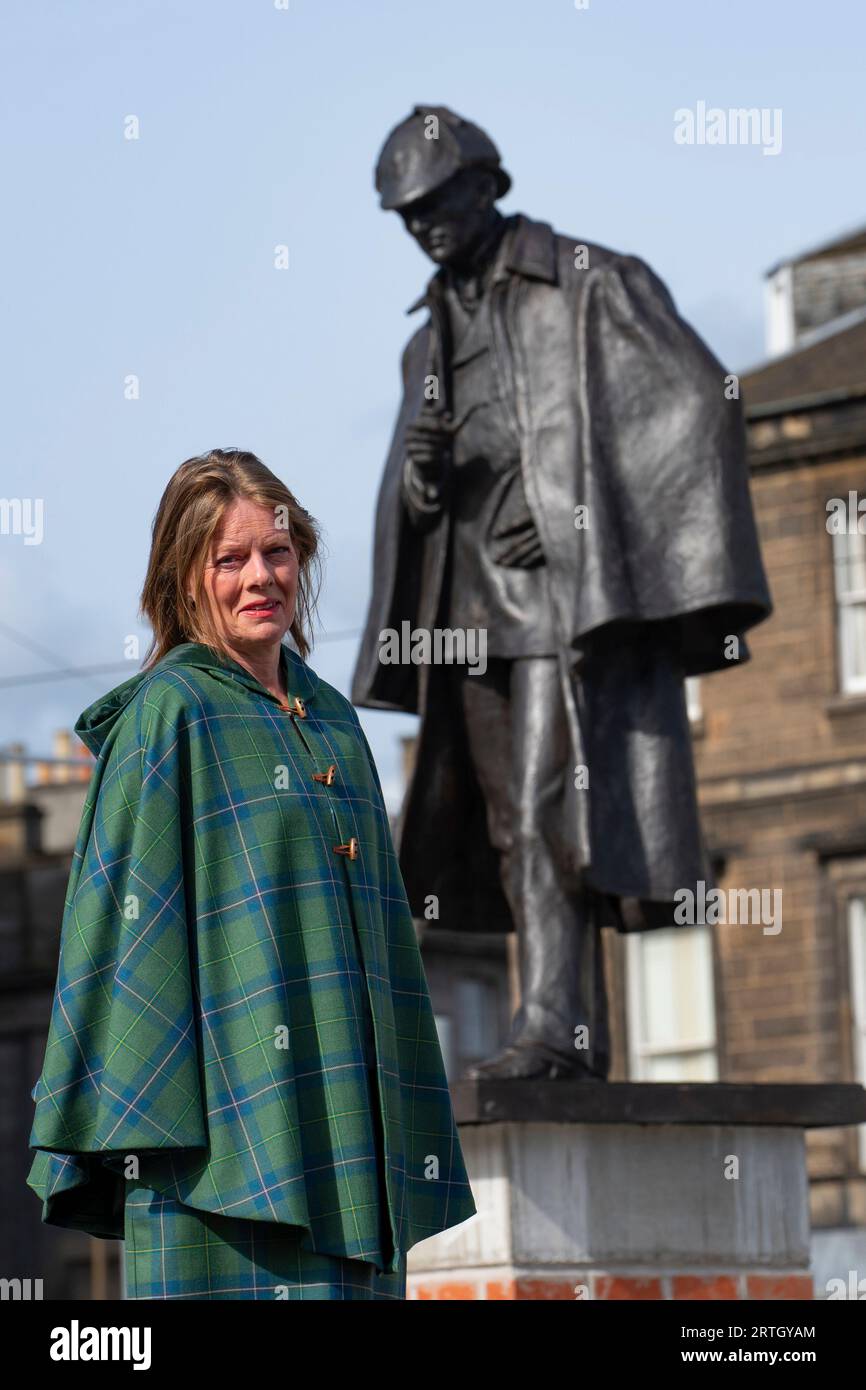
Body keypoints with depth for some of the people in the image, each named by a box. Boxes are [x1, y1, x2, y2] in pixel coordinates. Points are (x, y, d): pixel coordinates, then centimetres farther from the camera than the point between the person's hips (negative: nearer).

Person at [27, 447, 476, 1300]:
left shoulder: (331, 720, 17)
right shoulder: (168, 717, -4)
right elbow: (123, 913, -9)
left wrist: (408, 1133, 17)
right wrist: (130, 1121, -17)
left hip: (346, 1120, 7)